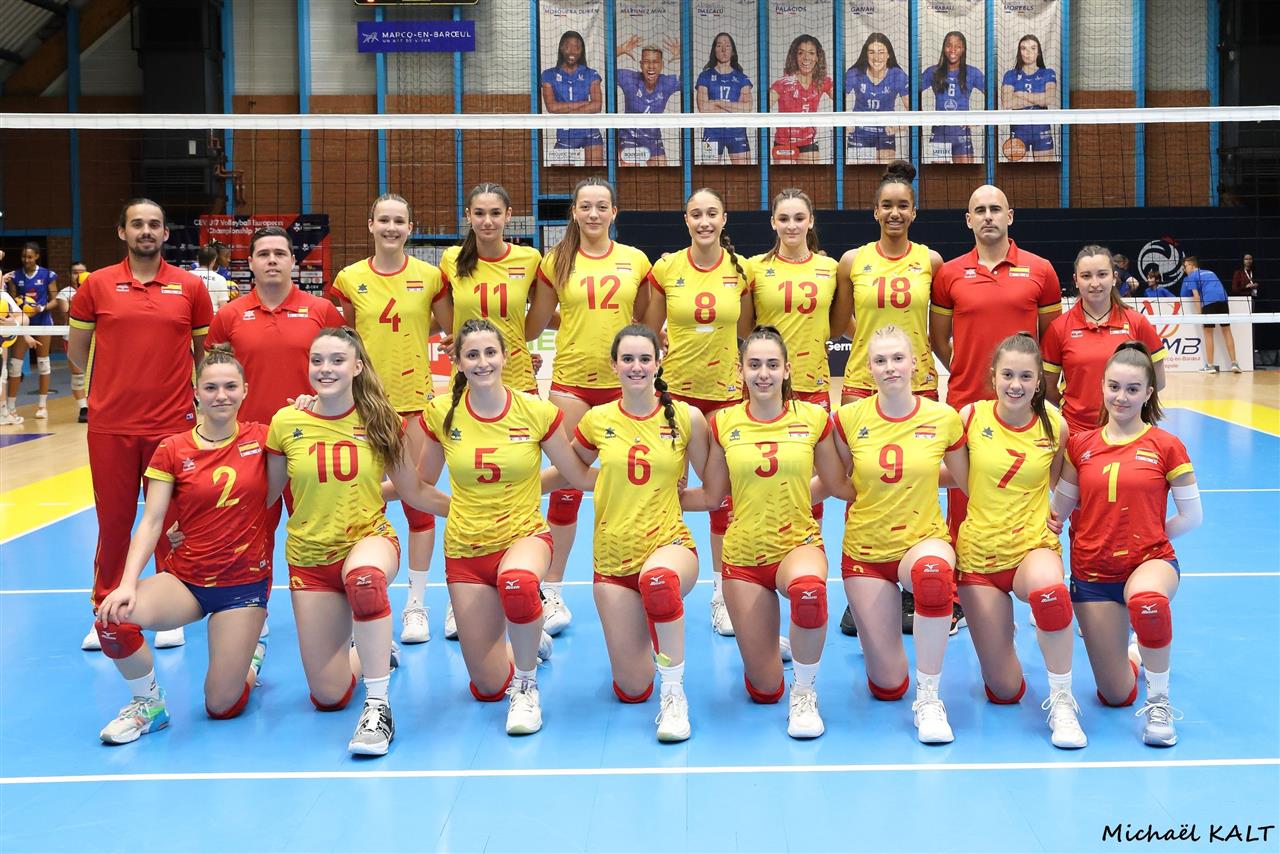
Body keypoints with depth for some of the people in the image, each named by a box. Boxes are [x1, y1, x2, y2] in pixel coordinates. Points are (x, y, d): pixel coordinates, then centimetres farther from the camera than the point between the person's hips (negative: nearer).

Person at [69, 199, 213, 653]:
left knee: (170, 521, 7)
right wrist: (125, 376, 8)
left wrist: (201, 393, 3)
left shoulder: (191, 286, 3)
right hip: (111, 425, 0)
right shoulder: (97, 285, 3)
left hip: (173, 424, 0)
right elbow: (77, 352, 11)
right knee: (113, 520, 7)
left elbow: (204, 353, 12)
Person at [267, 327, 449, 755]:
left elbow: (415, 491, 3)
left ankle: (378, 708, -29)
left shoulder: (381, 422, -4)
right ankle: (369, 652, 39)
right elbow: (265, 495, 6)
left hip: (369, 539, -2)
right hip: (310, 557, 2)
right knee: (329, 698, 2)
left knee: (363, 576, -43)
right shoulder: (286, 423, -5)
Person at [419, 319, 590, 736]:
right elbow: (421, 483, 9)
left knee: (517, 581, -42)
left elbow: (581, 477, 0)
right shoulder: (441, 413, -4)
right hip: (465, 547, 2)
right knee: (488, 687, 3)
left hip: (524, 534, -2)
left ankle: (526, 687, -13)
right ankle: (530, 641, 42)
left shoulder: (538, 412, -8)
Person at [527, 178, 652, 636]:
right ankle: (552, 594, 9)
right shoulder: (557, 261, 3)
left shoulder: (635, 260, 5)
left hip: (622, 383, 1)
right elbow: (534, 323, 7)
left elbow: (646, 321, 13)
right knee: (565, 487, -1)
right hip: (571, 382, -1)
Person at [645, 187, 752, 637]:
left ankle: (722, 594, 17)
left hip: (725, 392, 0)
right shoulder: (666, 268, -2)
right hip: (676, 389, 0)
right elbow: (650, 331, 8)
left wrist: (747, 373, 3)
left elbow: (747, 334, 10)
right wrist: (671, 355, -2)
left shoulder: (740, 270, -1)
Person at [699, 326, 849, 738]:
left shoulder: (813, 418, -1)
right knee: (764, 690, 3)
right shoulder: (724, 423, 1)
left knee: (809, 588, -43)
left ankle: (805, 693, -15)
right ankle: (772, 646, 44)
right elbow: (711, 496, 8)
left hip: (798, 543, -1)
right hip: (744, 554, 2)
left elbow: (839, 486, 7)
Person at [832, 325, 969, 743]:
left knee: (933, 571, -43)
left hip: (923, 540, -1)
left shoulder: (944, 418, -7)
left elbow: (968, 483, 6)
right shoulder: (849, 418, -6)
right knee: (888, 686, 1)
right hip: (866, 550, 1)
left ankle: (929, 698, -23)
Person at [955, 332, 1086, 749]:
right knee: (1004, 692, 1)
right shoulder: (971, 417, -6)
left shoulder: (1054, 426, -4)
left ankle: (1061, 702, -20)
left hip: (1033, 544, 0)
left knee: (1049, 591, -41)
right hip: (979, 549, 1)